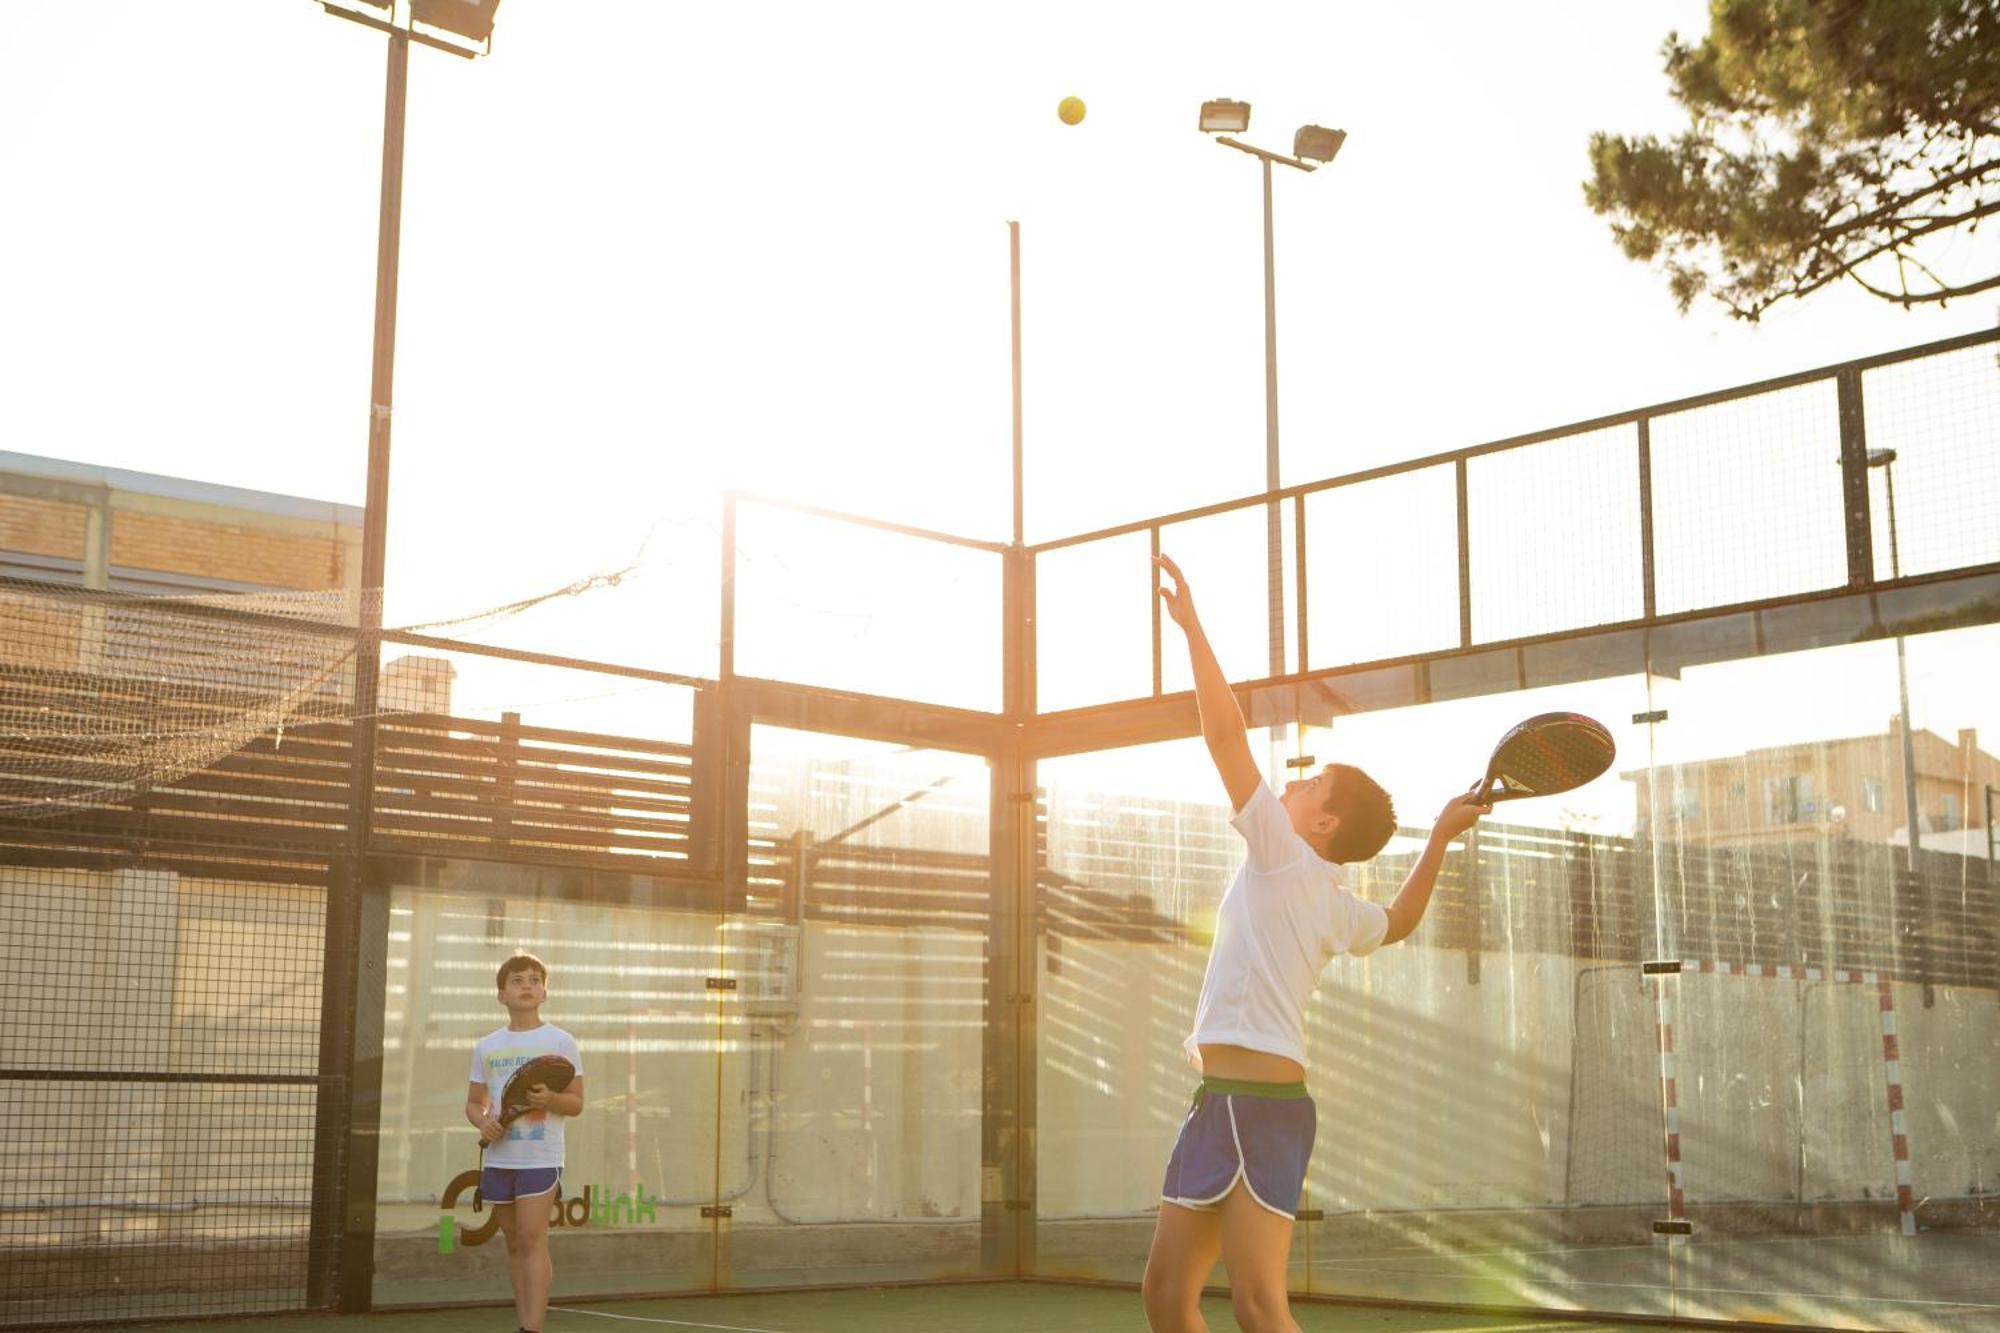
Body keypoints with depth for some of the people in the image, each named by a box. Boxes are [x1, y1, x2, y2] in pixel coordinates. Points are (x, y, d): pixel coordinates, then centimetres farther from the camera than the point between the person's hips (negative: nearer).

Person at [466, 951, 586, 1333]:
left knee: (532, 1239, -12)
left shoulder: (560, 1042, 0)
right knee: (514, 1244, 9)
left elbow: (577, 1102, 0)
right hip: (498, 1157, 4)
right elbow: (474, 1102, 15)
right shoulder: (486, 1047, 10)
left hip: (540, 1157, -4)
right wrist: (483, 1121, -7)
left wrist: (550, 1099, -21)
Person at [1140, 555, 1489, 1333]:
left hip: (1261, 1103, -9)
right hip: (1223, 1100, 9)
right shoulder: (1338, 909, 19)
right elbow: (1400, 920, 42)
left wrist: (1191, 626, -4)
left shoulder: (1286, 858, -4)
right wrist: (1440, 838, 41)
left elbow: (1225, 735, -8)